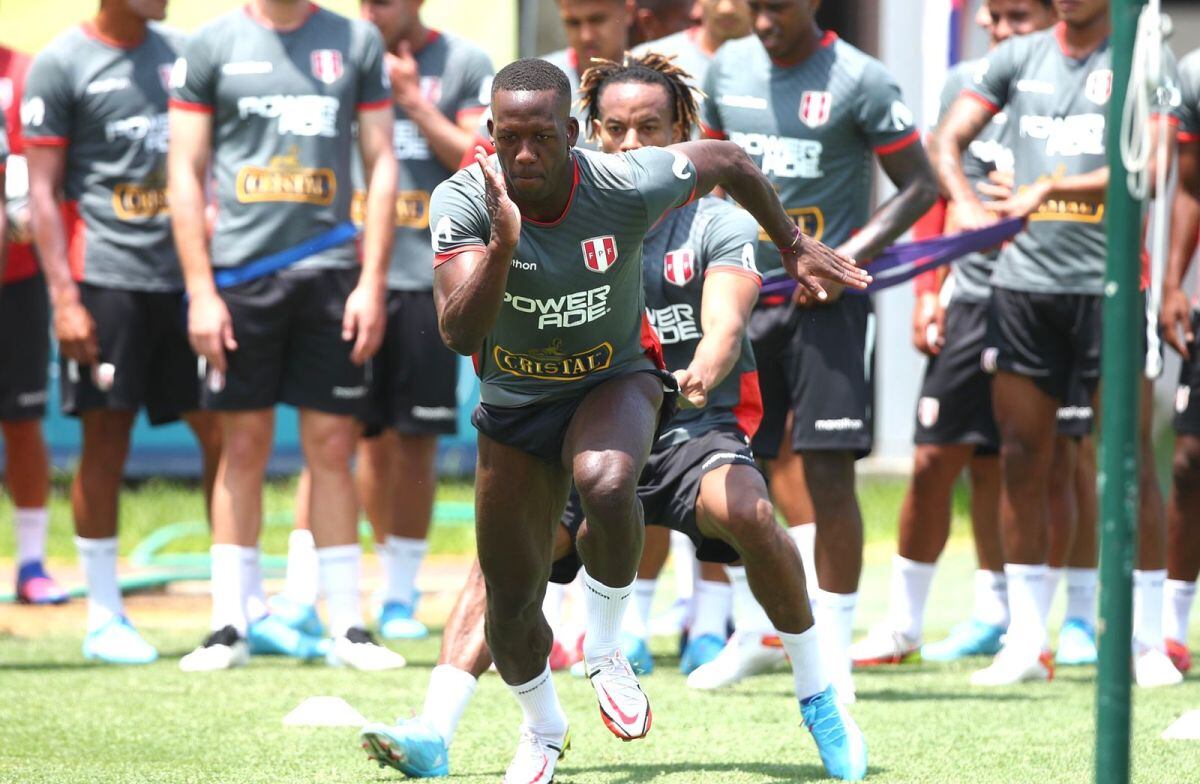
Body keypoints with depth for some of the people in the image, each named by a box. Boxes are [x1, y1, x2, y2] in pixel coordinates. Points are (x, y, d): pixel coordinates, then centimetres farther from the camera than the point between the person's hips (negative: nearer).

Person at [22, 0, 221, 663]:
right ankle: (104, 617, 5)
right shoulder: (61, 65, -3)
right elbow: (43, 191, -5)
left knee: (223, 432, 2)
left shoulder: (178, 53, 13)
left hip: (186, 274, 5)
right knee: (106, 441, -3)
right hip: (106, 277, -5)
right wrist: (64, 298, -12)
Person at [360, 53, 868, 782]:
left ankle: (817, 694, -14)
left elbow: (724, 323, -17)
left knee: (744, 509, -33)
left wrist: (702, 372, -41)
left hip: (695, 428, -2)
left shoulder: (718, 223, -1)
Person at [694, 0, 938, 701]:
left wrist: (850, 257, -16)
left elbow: (921, 186, -6)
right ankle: (757, 634, 23)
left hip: (828, 300, -5)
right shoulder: (730, 67, 8)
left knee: (828, 471, -9)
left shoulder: (860, 82, -9)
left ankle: (833, 649, 1)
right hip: (746, 296, 5)